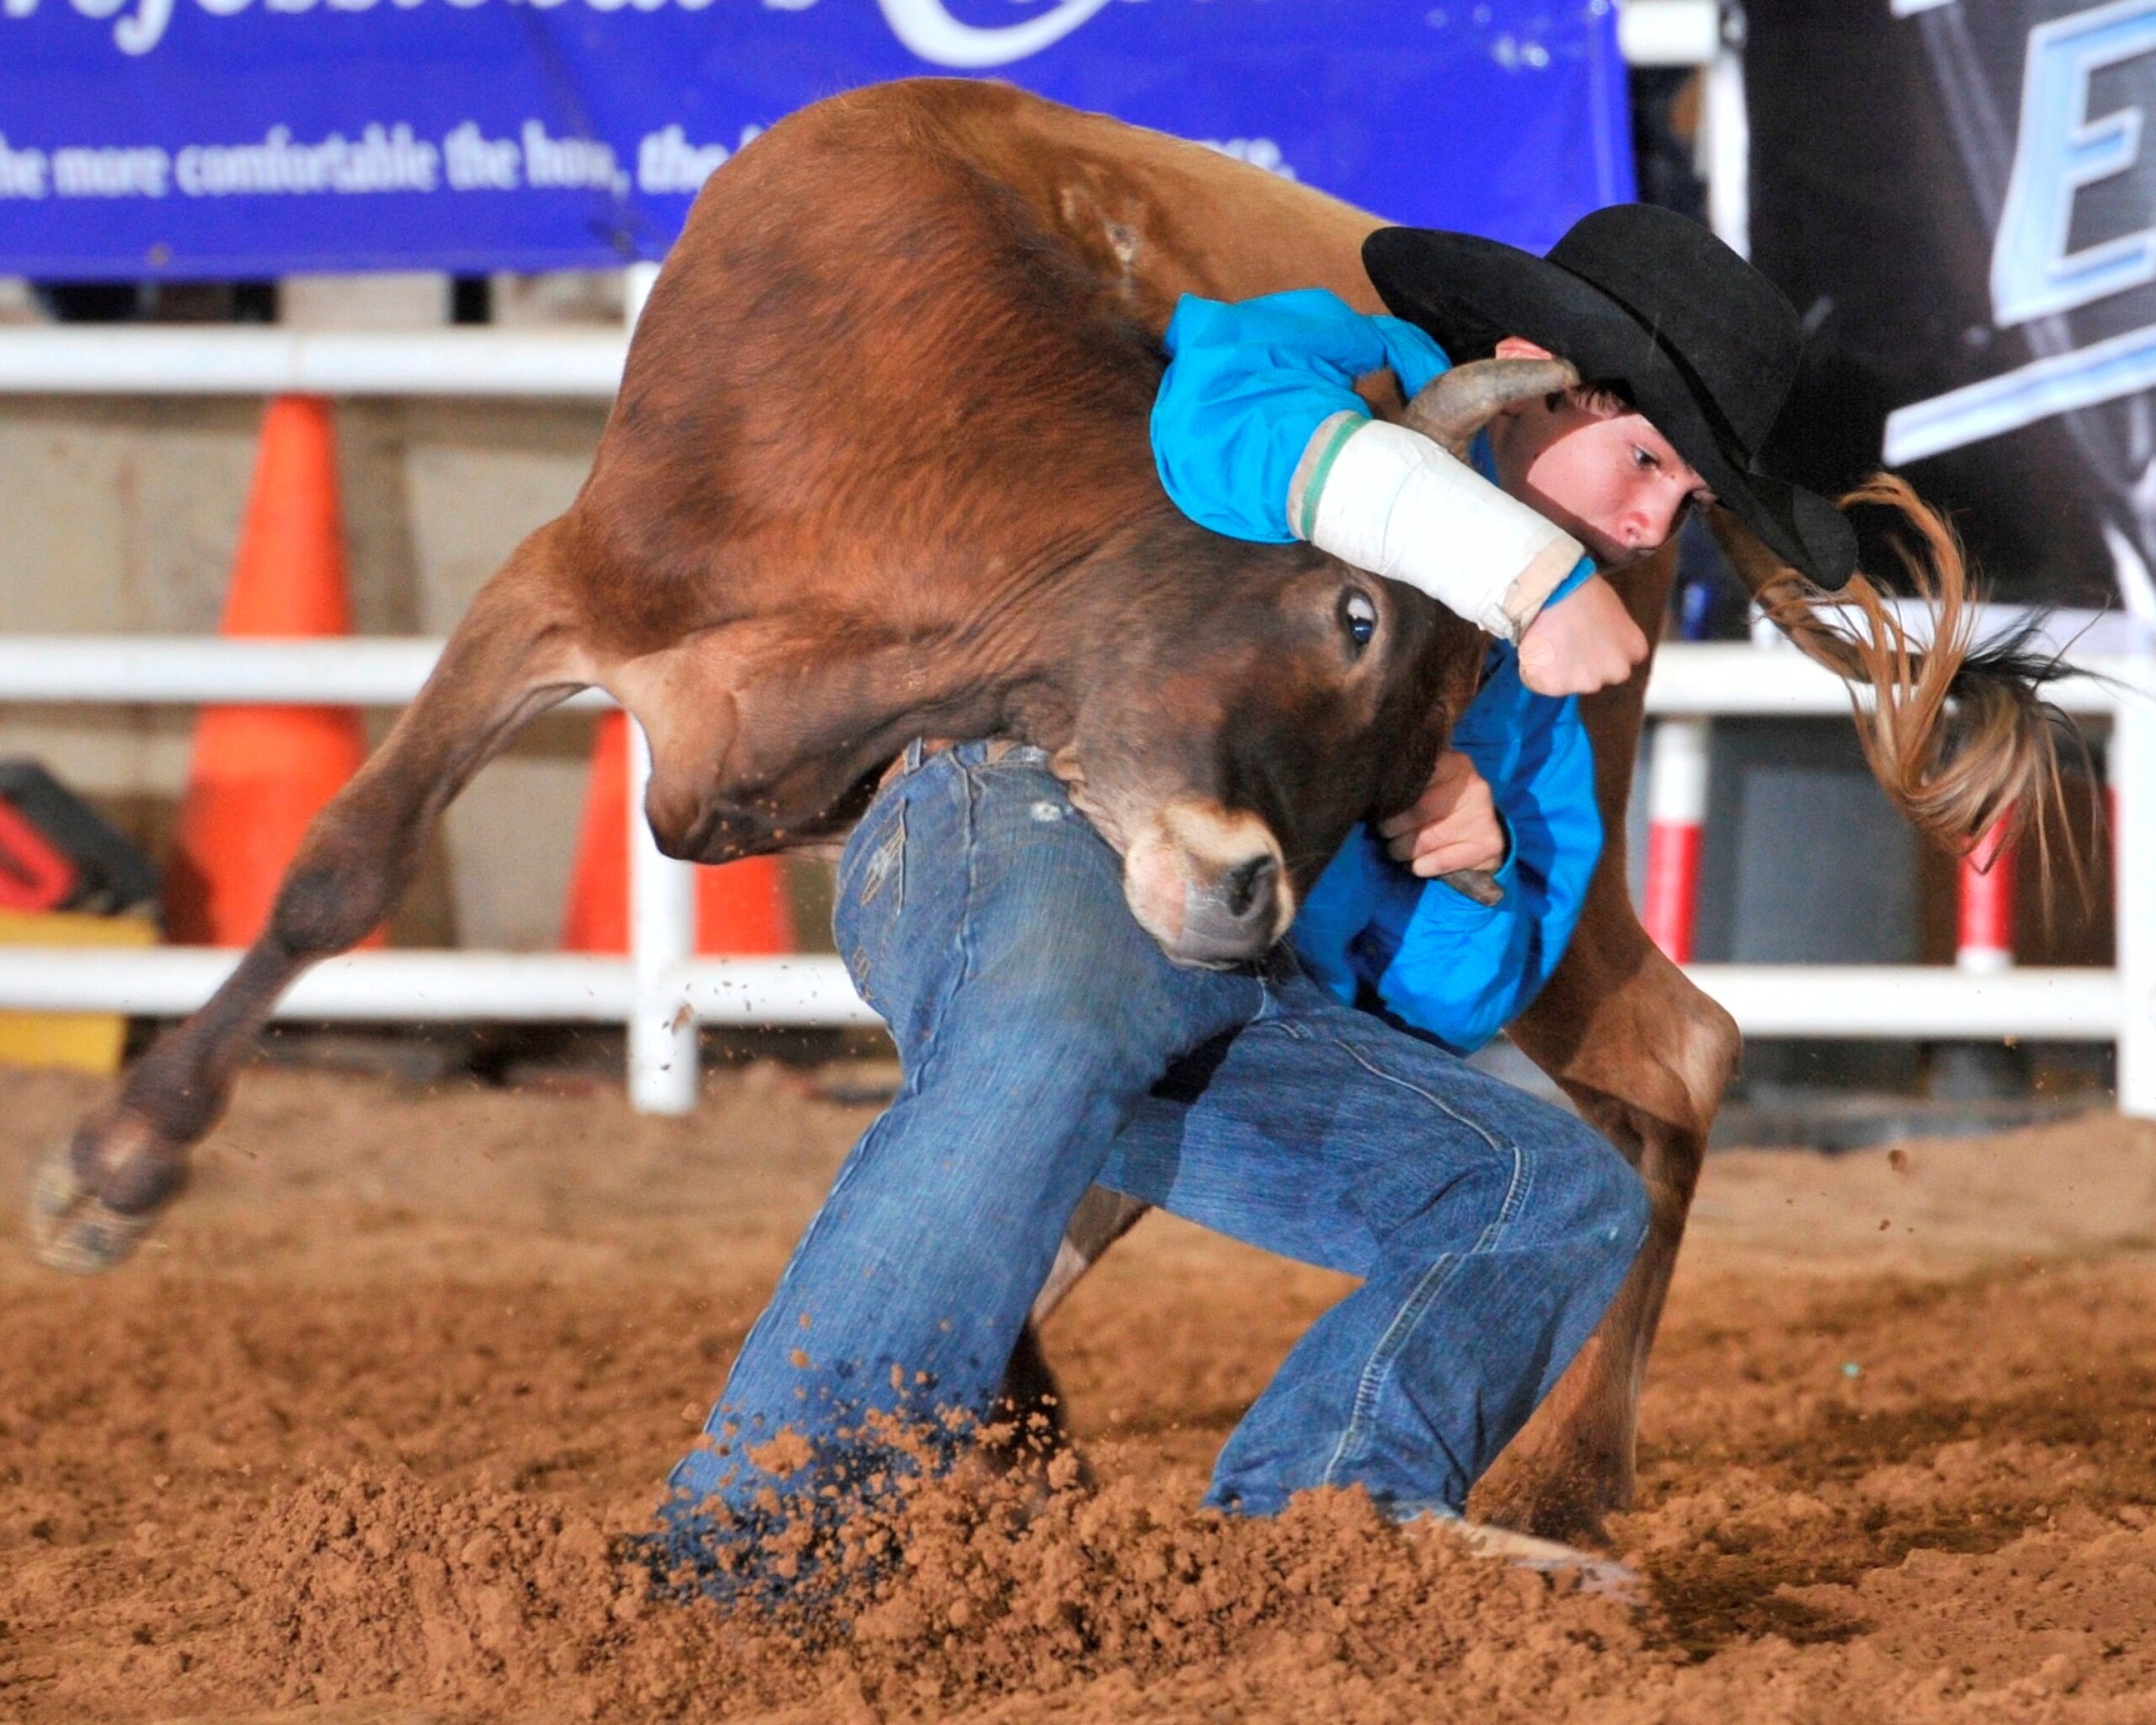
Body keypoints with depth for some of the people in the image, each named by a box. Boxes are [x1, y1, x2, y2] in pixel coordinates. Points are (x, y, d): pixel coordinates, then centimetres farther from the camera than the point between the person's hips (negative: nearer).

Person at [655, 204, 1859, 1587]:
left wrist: (1469, 864, 1)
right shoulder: (1362, 380, 5)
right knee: (1065, 1025, -41)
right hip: (1035, 826, -9)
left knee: (1567, 1200, -2)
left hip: (1238, 1025, 9)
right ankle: (736, 1554, -48)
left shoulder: (1533, 692, 28)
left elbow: (1458, 999, 25)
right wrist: (1536, 573, -29)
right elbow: (1231, 417, -22)